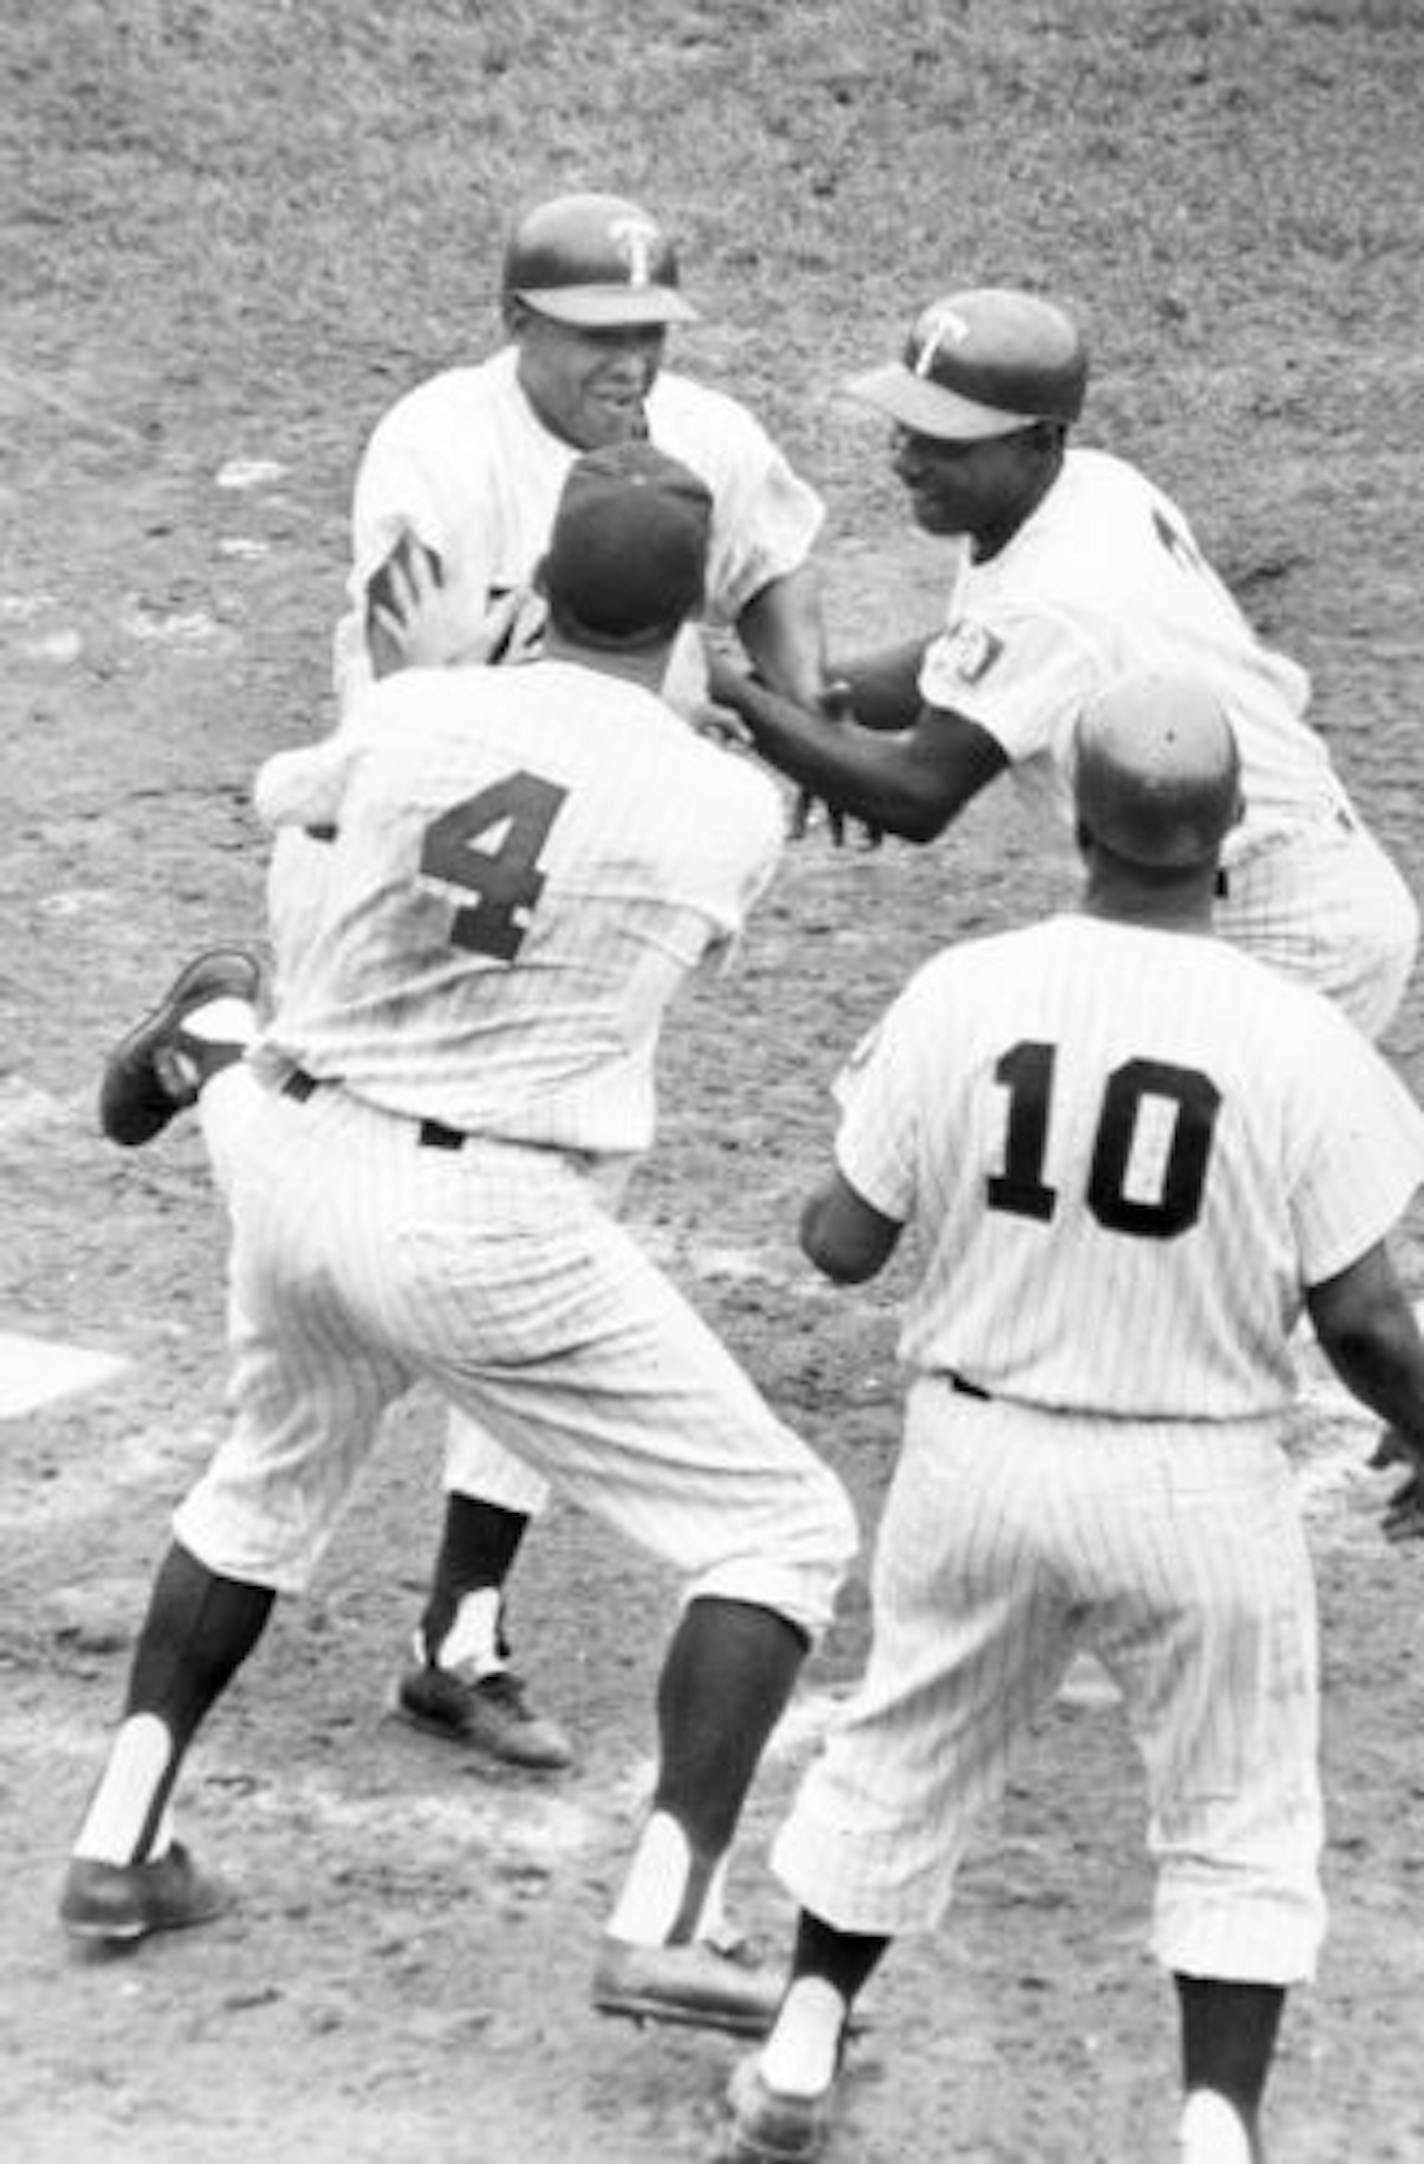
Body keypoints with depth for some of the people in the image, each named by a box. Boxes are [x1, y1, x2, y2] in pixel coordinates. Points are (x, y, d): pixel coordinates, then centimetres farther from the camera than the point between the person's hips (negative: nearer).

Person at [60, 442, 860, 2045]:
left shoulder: (412, 712, 2)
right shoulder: (733, 806, -7)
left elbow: (275, 795, 25)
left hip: (298, 1170, 5)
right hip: (486, 1228, -5)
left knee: (270, 1481, 33)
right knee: (782, 1532, 6)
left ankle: (121, 1846, 32)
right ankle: (662, 1922, -6)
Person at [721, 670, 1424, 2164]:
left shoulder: (961, 996, -10)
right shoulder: (1298, 1044, -15)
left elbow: (842, 1245, -1)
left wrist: (868, 1122, 20)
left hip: (978, 1458, 2)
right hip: (1198, 1485, -2)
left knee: (901, 1760, 23)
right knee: (1237, 1827, 14)